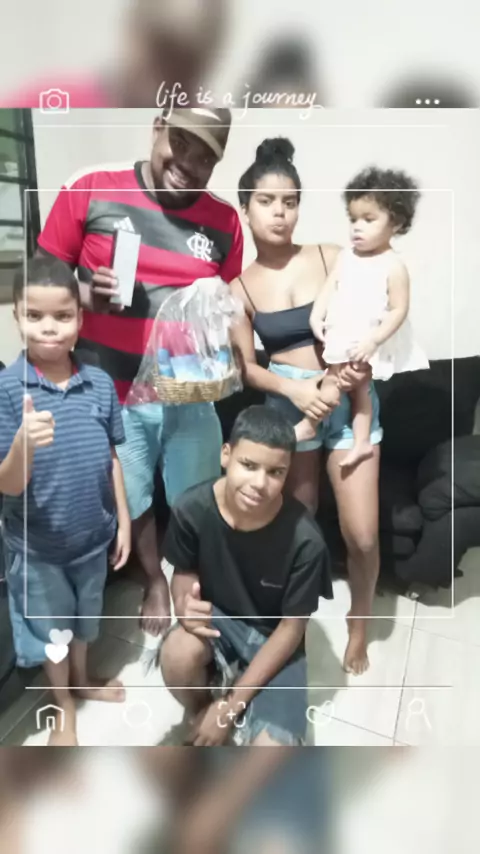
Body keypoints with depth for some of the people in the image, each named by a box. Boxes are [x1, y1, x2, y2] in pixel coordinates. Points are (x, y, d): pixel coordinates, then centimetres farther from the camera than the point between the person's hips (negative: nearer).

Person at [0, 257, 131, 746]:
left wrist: (123, 522, 3)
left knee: (84, 616, 26)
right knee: (49, 625, 20)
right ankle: (64, 709, 46)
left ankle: (81, 678, 56)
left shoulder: (100, 384, -10)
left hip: (94, 534, 3)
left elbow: (111, 460, 0)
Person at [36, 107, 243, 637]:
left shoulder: (224, 221, 0)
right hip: (109, 394, -1)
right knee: (132, 504, 15)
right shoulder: (89, 192, -6)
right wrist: (85, 295, -22)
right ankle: (155, 582, 45)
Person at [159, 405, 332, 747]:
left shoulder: (305, 539, -28)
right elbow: (184, 573, -4)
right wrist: (185, 604, -29)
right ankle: (200, 713, 3)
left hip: (273, 641, -1)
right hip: (216, 618, 2)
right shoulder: (192, 508, -23)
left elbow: (292, 627, -16)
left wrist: (231, 707, -15)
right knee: (176, 654, -33)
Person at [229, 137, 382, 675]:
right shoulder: (237, 286, -3)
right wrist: (295, 390, -19)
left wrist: (364, 362, -17)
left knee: (362, 536, -1)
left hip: (349, 400, 0)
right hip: (286, 405, 1)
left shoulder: (332, 258, -4)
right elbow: (247, 366, -2)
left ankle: (359, 621, 29)